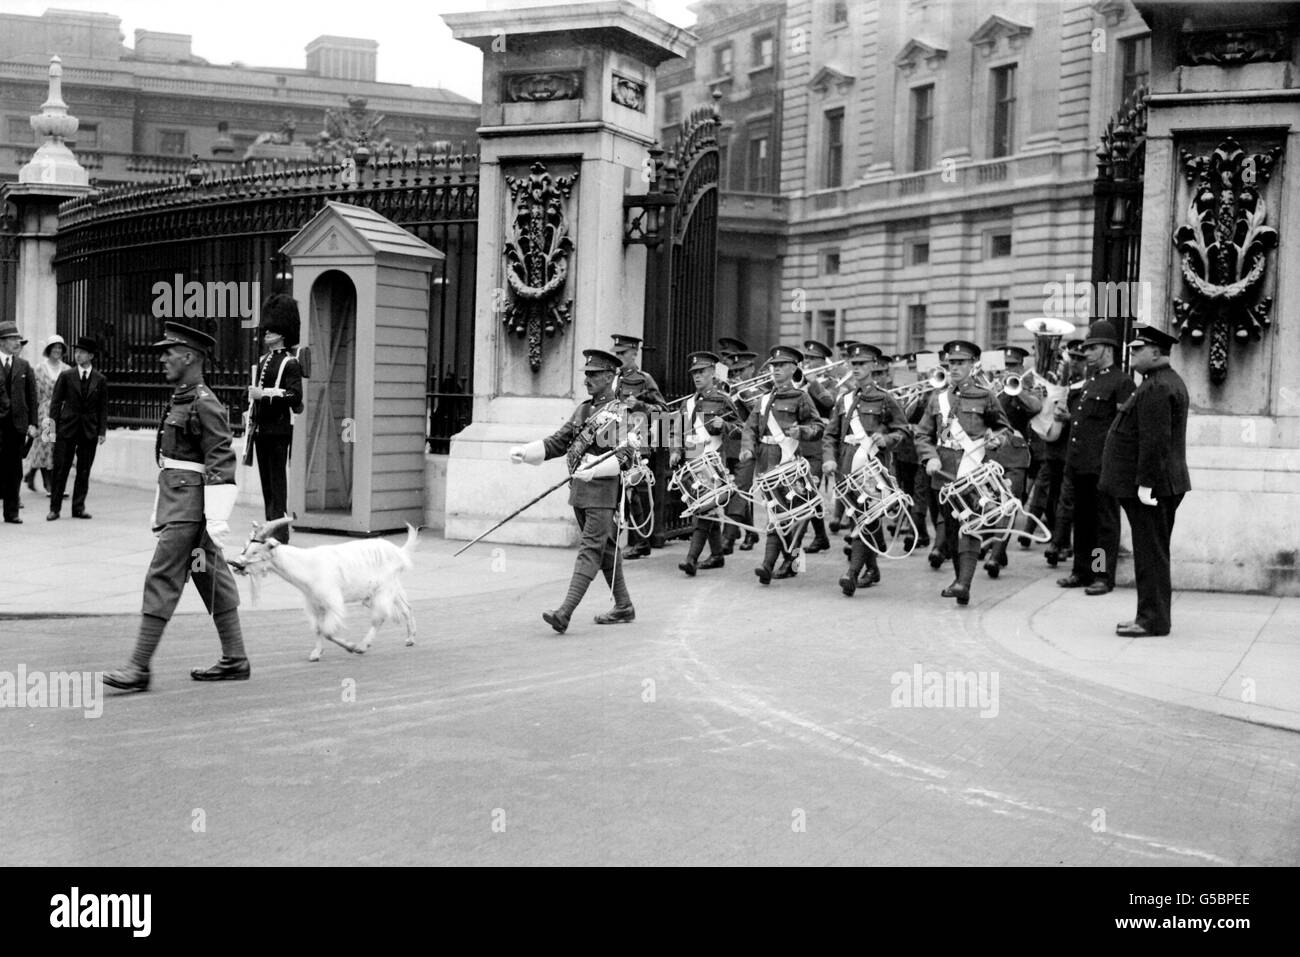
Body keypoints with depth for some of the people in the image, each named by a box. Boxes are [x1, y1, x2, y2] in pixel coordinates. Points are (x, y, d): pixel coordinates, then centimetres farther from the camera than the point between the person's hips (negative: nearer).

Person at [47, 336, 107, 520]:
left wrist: (102, 431, -1)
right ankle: (55, 507, 7)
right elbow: (56, 401, 3)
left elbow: (103, 407, 5)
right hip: (67, 428, -1)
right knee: (60, 469, 0)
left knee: (84, 471, 4)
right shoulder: (66, 376, 3)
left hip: (90, 430, 1)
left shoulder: (100, 380, 4)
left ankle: (78, 507, 13)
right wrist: (53, 422, -7)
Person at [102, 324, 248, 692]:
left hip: (190, 508, -10)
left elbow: (221, 462, -20)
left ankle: (139, 668, -5)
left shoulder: (205, 404, -15)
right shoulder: (180, 400, 15)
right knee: (212, 579, 12)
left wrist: (217, 519, -23)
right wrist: (158, 511, 22)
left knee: (162, 580, -8)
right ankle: (235, 660, 18)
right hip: (177, 504, 10)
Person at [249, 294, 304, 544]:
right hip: (261, 428, 8)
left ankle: (281, 534, -5)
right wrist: (251, 413, 14)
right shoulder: (263, 361, 17)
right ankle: (269, 530, 17)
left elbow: (295, 395, -16)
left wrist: (265, 394, -22)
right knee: (266, 482, 11)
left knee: (279, 482, -6)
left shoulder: (289, 363, -7)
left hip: (279, 430, -8)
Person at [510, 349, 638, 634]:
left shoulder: (619, 413, -8)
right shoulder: (583, 410, 16)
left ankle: (565, 613, -20)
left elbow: (626, 456, -18)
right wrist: (524, 452, 0)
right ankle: (623, 607, 26)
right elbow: (557, 442, 14)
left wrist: (594, 470, -31)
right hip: (579, 491, 8)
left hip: (603, 492, -8)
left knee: (590, 550, -11)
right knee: (606, 549, 15)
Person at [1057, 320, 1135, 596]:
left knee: (1105, 520, -1)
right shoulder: (1090, 379, 18)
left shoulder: (1121, 382, -7)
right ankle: (1082, 571, 21)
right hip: (1080, 462, 8)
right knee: (1082, 518, 13)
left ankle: (1104, 575, 3)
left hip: (1103, 463, -8)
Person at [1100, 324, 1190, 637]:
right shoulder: (1169, 382, 17)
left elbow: (1154, 440, -25)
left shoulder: (1156, 389, -18)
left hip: (1150, 486, -11)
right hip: (1164, 484, 11)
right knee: (1154, 552, 15)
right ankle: (1156, 614, 23)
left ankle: (1153, 620, 0)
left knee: (1151, 554, -5)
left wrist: (1145, 483, -24)